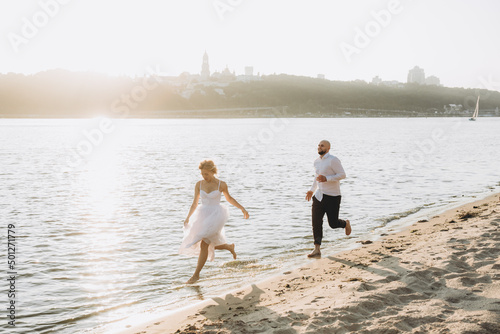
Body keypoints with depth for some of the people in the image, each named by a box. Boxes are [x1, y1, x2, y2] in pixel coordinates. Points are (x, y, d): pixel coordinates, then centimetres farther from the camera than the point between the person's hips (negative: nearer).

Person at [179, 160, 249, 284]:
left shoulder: (221, 184, -5)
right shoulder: (199, 184, 3)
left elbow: (229, 198, 12)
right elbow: (195, 203, 5)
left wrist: (242, 208, 12)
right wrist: (188, 217, -9)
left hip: (216, 216, -5)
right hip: (203, 215, 5)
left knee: (204, 244, -14)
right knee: (210, 245, 11)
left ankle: (196, 274, -6)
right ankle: (230, 247, 40)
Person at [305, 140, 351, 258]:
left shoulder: (333, 160, -12)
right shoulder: (317, 161, 12)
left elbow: (342, 175, -14)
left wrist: (326, 179, -24)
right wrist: (312, 190, 20)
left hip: (333, 196, -6)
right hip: (319, 196, 6)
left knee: (333, 223, 0)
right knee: (316, 222, -4)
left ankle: (346, 224, 35)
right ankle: (317, 249, -2)